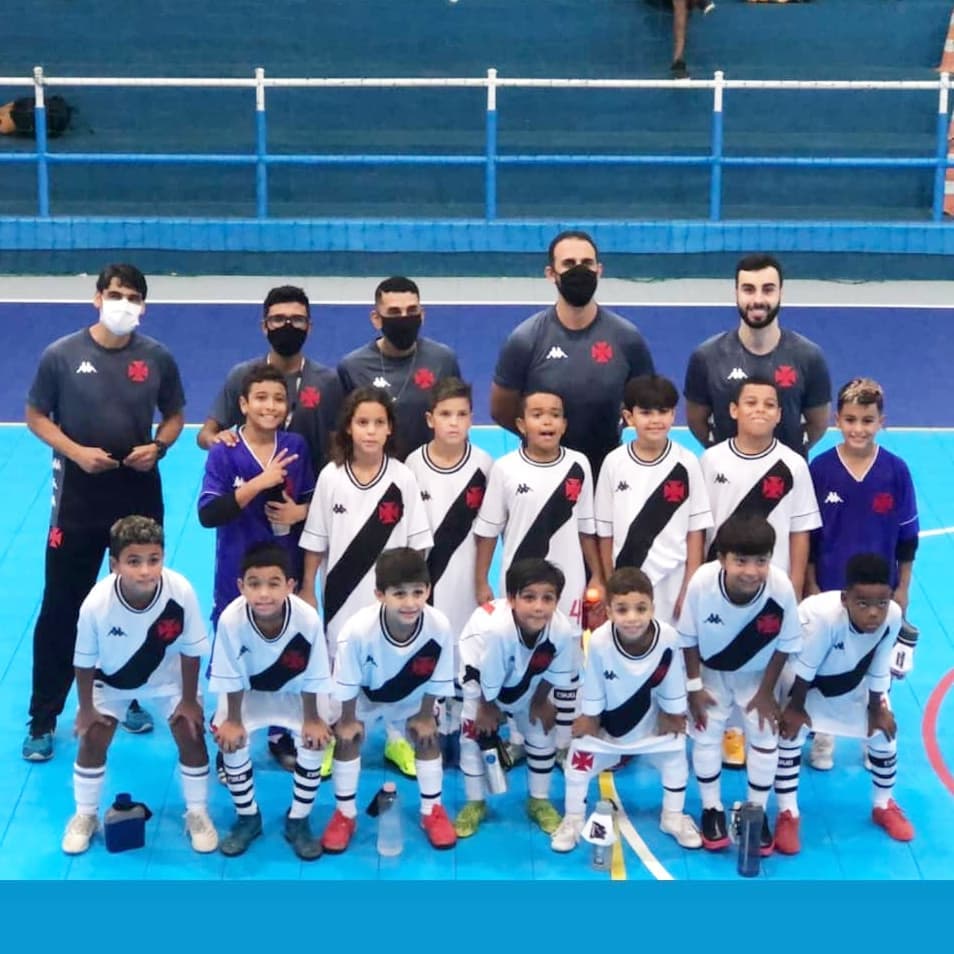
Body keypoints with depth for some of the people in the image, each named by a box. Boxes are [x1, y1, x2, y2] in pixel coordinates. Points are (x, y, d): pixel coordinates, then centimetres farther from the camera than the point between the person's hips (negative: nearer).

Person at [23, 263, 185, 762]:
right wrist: (76, 451, -16)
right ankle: (43, 719, 11)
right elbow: (36, 416, 0)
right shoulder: (61, 355, -7)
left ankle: (135, 698, 32)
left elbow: (174, 416, 10)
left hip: (140, 492, 2)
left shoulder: (157, 358, -2)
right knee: (61, 606, 1)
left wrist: (159, 447, -11)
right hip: (79, 495, -2)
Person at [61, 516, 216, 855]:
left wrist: (189, 700, -10)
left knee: (191, 737, -3)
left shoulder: (181, 592, -38)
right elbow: (84, 661, -18)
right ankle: (85, 816, 24)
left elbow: (190, 651, -19)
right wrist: (86, 707, -7)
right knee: (93, 741, -1)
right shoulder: (96, 603, -38)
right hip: (111, 678, 0)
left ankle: (197, 814, 20)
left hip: (168, 676, 0)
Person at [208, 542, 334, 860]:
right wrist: (233, 720, -13)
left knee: (314, 741, -17)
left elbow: (312, 678, -20)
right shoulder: (231, 619, -37)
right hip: (248, 691, 1)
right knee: (231, 741, -16)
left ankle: (298, 821, 6)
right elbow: (232, 679, -19)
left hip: (296, 690, 0)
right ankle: (247, 817, 9)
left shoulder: (308, 619, -38)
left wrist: (312, 719, -12)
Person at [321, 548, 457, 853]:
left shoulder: (439, 627, -38)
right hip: (363, 696, -1)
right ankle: (345, 814, 18)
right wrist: (347, 719, -11)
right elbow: (347, 683, -24)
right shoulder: (358, 630, -43)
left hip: (412, 697, 2)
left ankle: (432, 811, 24)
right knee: (347, 740, -2)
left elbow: (437, 680, -17)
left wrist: (425, 715, -6)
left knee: (427, 738, 3)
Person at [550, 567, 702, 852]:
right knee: (579, 759, 2)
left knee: (674, 755, 9)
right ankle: (572, 820, 24)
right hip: (606, 715, -1)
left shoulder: (668, 638, -37)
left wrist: (673, 717, -4)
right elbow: (593, 690, -20)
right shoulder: (599, 642, -40)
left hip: (650, 714, 2)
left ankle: (673, 817, 33)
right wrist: (588, 719, -8)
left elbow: (673, 686, -17)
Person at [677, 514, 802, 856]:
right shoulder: (702, 583, -38)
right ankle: (712, 810, 26)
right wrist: (694, 687, -11)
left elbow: (785, 644, -17)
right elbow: (688, 638, -17)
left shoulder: (781, 587, -37)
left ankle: (757, 813, 23)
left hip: (758, 673, 0)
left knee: (764, 737, 3)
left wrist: (766, 691, -10)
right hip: (710, 671, 0)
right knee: (706, 736, 4)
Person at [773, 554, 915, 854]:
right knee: (791, 733, -10)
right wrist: (796, 707, -16)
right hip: (805, 681, -4)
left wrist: (876, 709, -2)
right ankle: (788, 815, 10)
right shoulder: (821, 615, -47)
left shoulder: (893, 616, -34)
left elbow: (878, 670, -15)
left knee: (884, 733, 8)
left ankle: (884, 806, 33)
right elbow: (803, 669, -29)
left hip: (854, 681, 4)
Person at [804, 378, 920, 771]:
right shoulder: (819, 468, -11)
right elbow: (806, 535, -4)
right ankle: (823, 738, 29)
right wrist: (810, 586, -4)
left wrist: (902, 588, 1)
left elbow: (907, 536, 0)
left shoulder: (896, 470, -9)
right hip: (829, 588, 0)